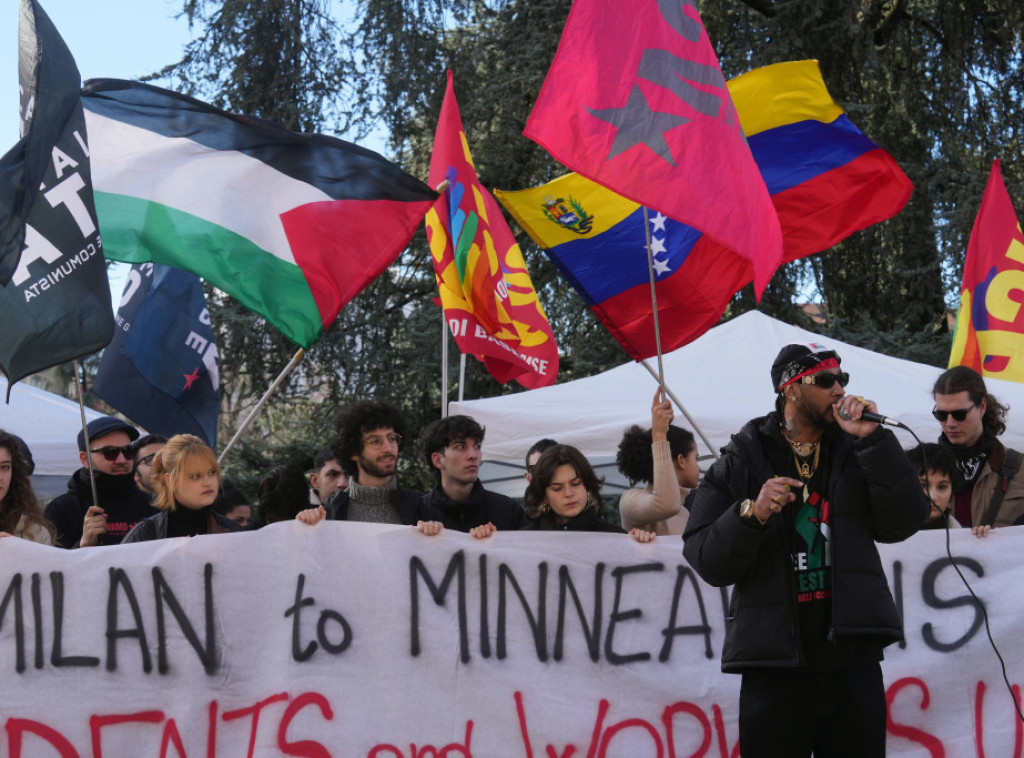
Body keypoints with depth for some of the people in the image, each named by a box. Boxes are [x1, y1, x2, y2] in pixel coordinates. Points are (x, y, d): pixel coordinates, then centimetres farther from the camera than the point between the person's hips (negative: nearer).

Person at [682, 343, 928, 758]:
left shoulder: (855, 453, 11)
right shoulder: (742, 460, 3)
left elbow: (903, 522, -4)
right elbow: (706, 561, -3)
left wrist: (872, 439, -9)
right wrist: (752, 514, -20)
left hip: (853, 661, 2)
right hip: (774, 666, -2)